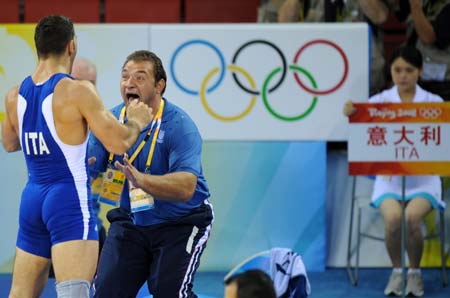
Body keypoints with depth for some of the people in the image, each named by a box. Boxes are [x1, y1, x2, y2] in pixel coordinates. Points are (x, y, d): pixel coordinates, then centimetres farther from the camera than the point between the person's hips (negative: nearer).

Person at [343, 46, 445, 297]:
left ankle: (415, 271, -3)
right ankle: (397, 270, -3)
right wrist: (350, 112, -37)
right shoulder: (381, 101, 3)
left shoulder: (433, 102, 3)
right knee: (393, 217, -30)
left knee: (412, 217, -30)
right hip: (389, 175, 0)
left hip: (423, 176, 0)